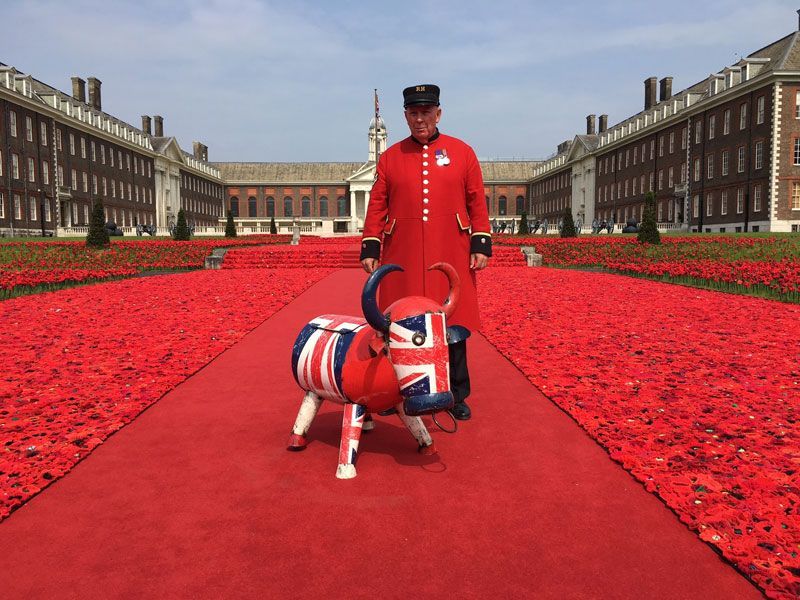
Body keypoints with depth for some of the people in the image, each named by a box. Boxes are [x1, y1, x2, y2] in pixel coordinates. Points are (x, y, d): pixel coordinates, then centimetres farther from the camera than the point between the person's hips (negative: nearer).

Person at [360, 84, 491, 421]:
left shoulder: (463, 153, 7)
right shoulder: (390, 158, 8)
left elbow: (477, 203, 6)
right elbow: (377, 206, 7)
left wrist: (481, 245, -2)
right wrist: (370, 248, 0)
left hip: (451, 259, 0)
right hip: (402, 261, 1)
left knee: (454, 325, 5)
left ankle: (457, 396, 19)